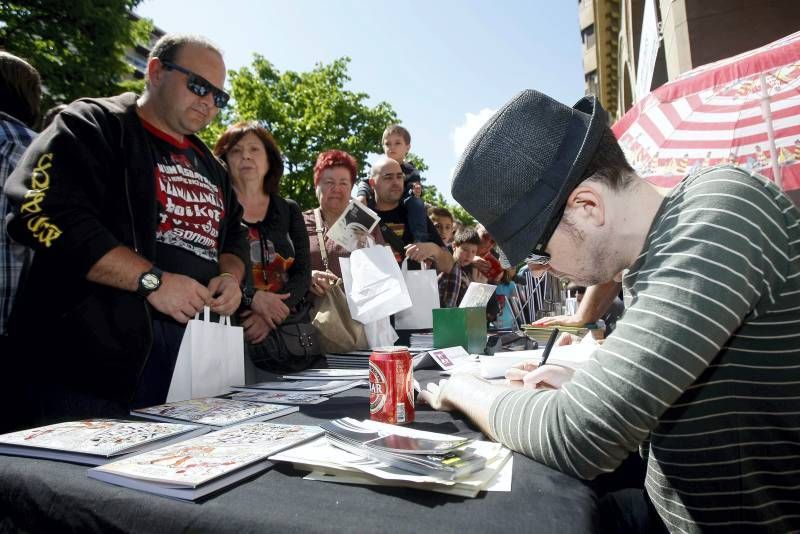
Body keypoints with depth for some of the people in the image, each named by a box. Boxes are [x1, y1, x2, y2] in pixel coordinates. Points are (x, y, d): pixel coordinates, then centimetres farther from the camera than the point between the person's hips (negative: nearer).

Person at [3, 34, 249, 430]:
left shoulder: (209, 167, 21)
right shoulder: (93, 124, 0)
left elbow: (233, 237, 24)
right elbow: (43, 212, -16)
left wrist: (230, 276, 0)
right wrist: (150, 279, -20)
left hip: (199, 351, 7)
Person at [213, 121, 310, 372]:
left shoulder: (289, 210, 14)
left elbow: (302, 272, 4)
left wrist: (270, 316, -11)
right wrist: (252, 298, -20)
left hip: (287, 329, 3)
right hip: (231, 328, -2)